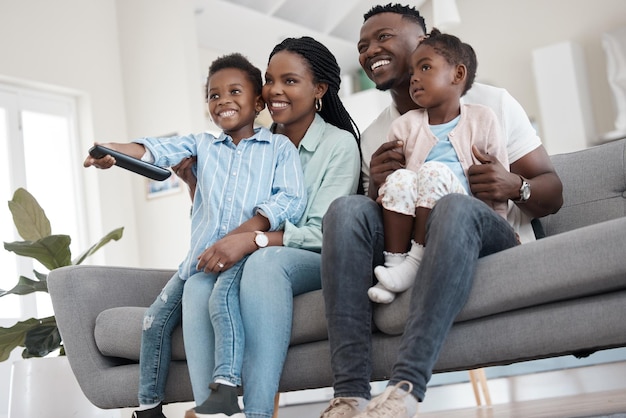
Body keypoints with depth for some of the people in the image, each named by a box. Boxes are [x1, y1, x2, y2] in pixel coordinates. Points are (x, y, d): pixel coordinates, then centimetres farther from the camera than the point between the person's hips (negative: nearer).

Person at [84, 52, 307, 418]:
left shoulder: (280, 146, 8)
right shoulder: (202, 145, 18)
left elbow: (291, 200, -9)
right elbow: (160, 149, -3)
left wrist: (246, 234, -24)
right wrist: (114, 151, -26)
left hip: (249, 255, -5)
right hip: (200, 256, 5)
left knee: (223, 292, -33)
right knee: (159, 316, -3)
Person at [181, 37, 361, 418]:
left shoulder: (339, 144, -3)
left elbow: (322, 233, -12)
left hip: (320, 263, -4)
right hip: (255, 262, 5)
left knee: (265, 261, -37)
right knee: (199, 284, -27)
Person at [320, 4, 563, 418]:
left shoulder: (490, 103, 7)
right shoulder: (374, 137, 16)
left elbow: (553, 193, 5)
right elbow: (372, 217, 16)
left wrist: (515, 186, -19)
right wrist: (377, 187, -7)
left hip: (491, 242, -3)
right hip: (406, 247, 3)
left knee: (456, 205, -36)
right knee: (347, 208, -25)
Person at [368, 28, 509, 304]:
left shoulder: (482, 119, 11)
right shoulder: (405, 125, 15)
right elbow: (386, 173, 16)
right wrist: (383, 192, -7)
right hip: (412, 222, 2)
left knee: (434, 172, -31)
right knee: (399, 178, -30)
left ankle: (415, 262, -25)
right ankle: (393, 261, -25)